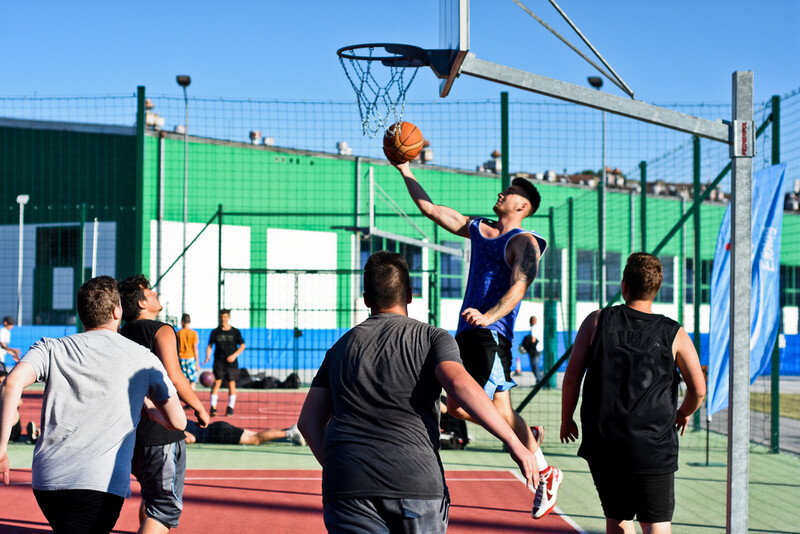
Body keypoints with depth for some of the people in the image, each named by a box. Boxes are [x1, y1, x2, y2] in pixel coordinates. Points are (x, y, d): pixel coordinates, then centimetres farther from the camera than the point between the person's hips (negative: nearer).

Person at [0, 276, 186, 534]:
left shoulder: (51, 349, 8)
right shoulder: (144, 359, 7)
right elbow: (178, 422, 11)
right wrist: (145, 413, 31)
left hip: (45, 482, 4)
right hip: (101, 484, -4)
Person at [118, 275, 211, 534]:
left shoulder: (121, 336, 11)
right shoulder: (162, 331, -10)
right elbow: (173, 377, -21)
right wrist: (199, 408, -8)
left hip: (131, 432, 8)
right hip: (161, 433, -8)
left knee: (150, 496, 26)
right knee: (165, 506, -6)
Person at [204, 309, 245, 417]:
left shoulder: (235, 332, 4)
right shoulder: (215, 332, 6)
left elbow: (242, 346, 4)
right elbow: (210, 346, 8)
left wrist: (234, 355, -12)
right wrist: (207, 357, -9)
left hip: (231, 362, 0)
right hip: (218, 361, 0)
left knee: (231, 384, 0)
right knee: (217, 382, -11)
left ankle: (230, 408, 8)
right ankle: (213, 407, -12)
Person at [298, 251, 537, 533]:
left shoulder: (341, 347, 20)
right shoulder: (432, 337, 8)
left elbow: (308, 420, 17)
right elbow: (459, 384, -11)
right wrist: (513, 442, -12)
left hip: (345, 481, 2)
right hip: (416, 482, -2)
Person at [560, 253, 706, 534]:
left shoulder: (597, 321, 2)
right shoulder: (674, 334, 1)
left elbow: (571, 377, 1)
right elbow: (698, 389, 1)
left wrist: (566, 419, 16)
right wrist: (683, 413, 22)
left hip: (603, 444, 2)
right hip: (653, 447, -1)